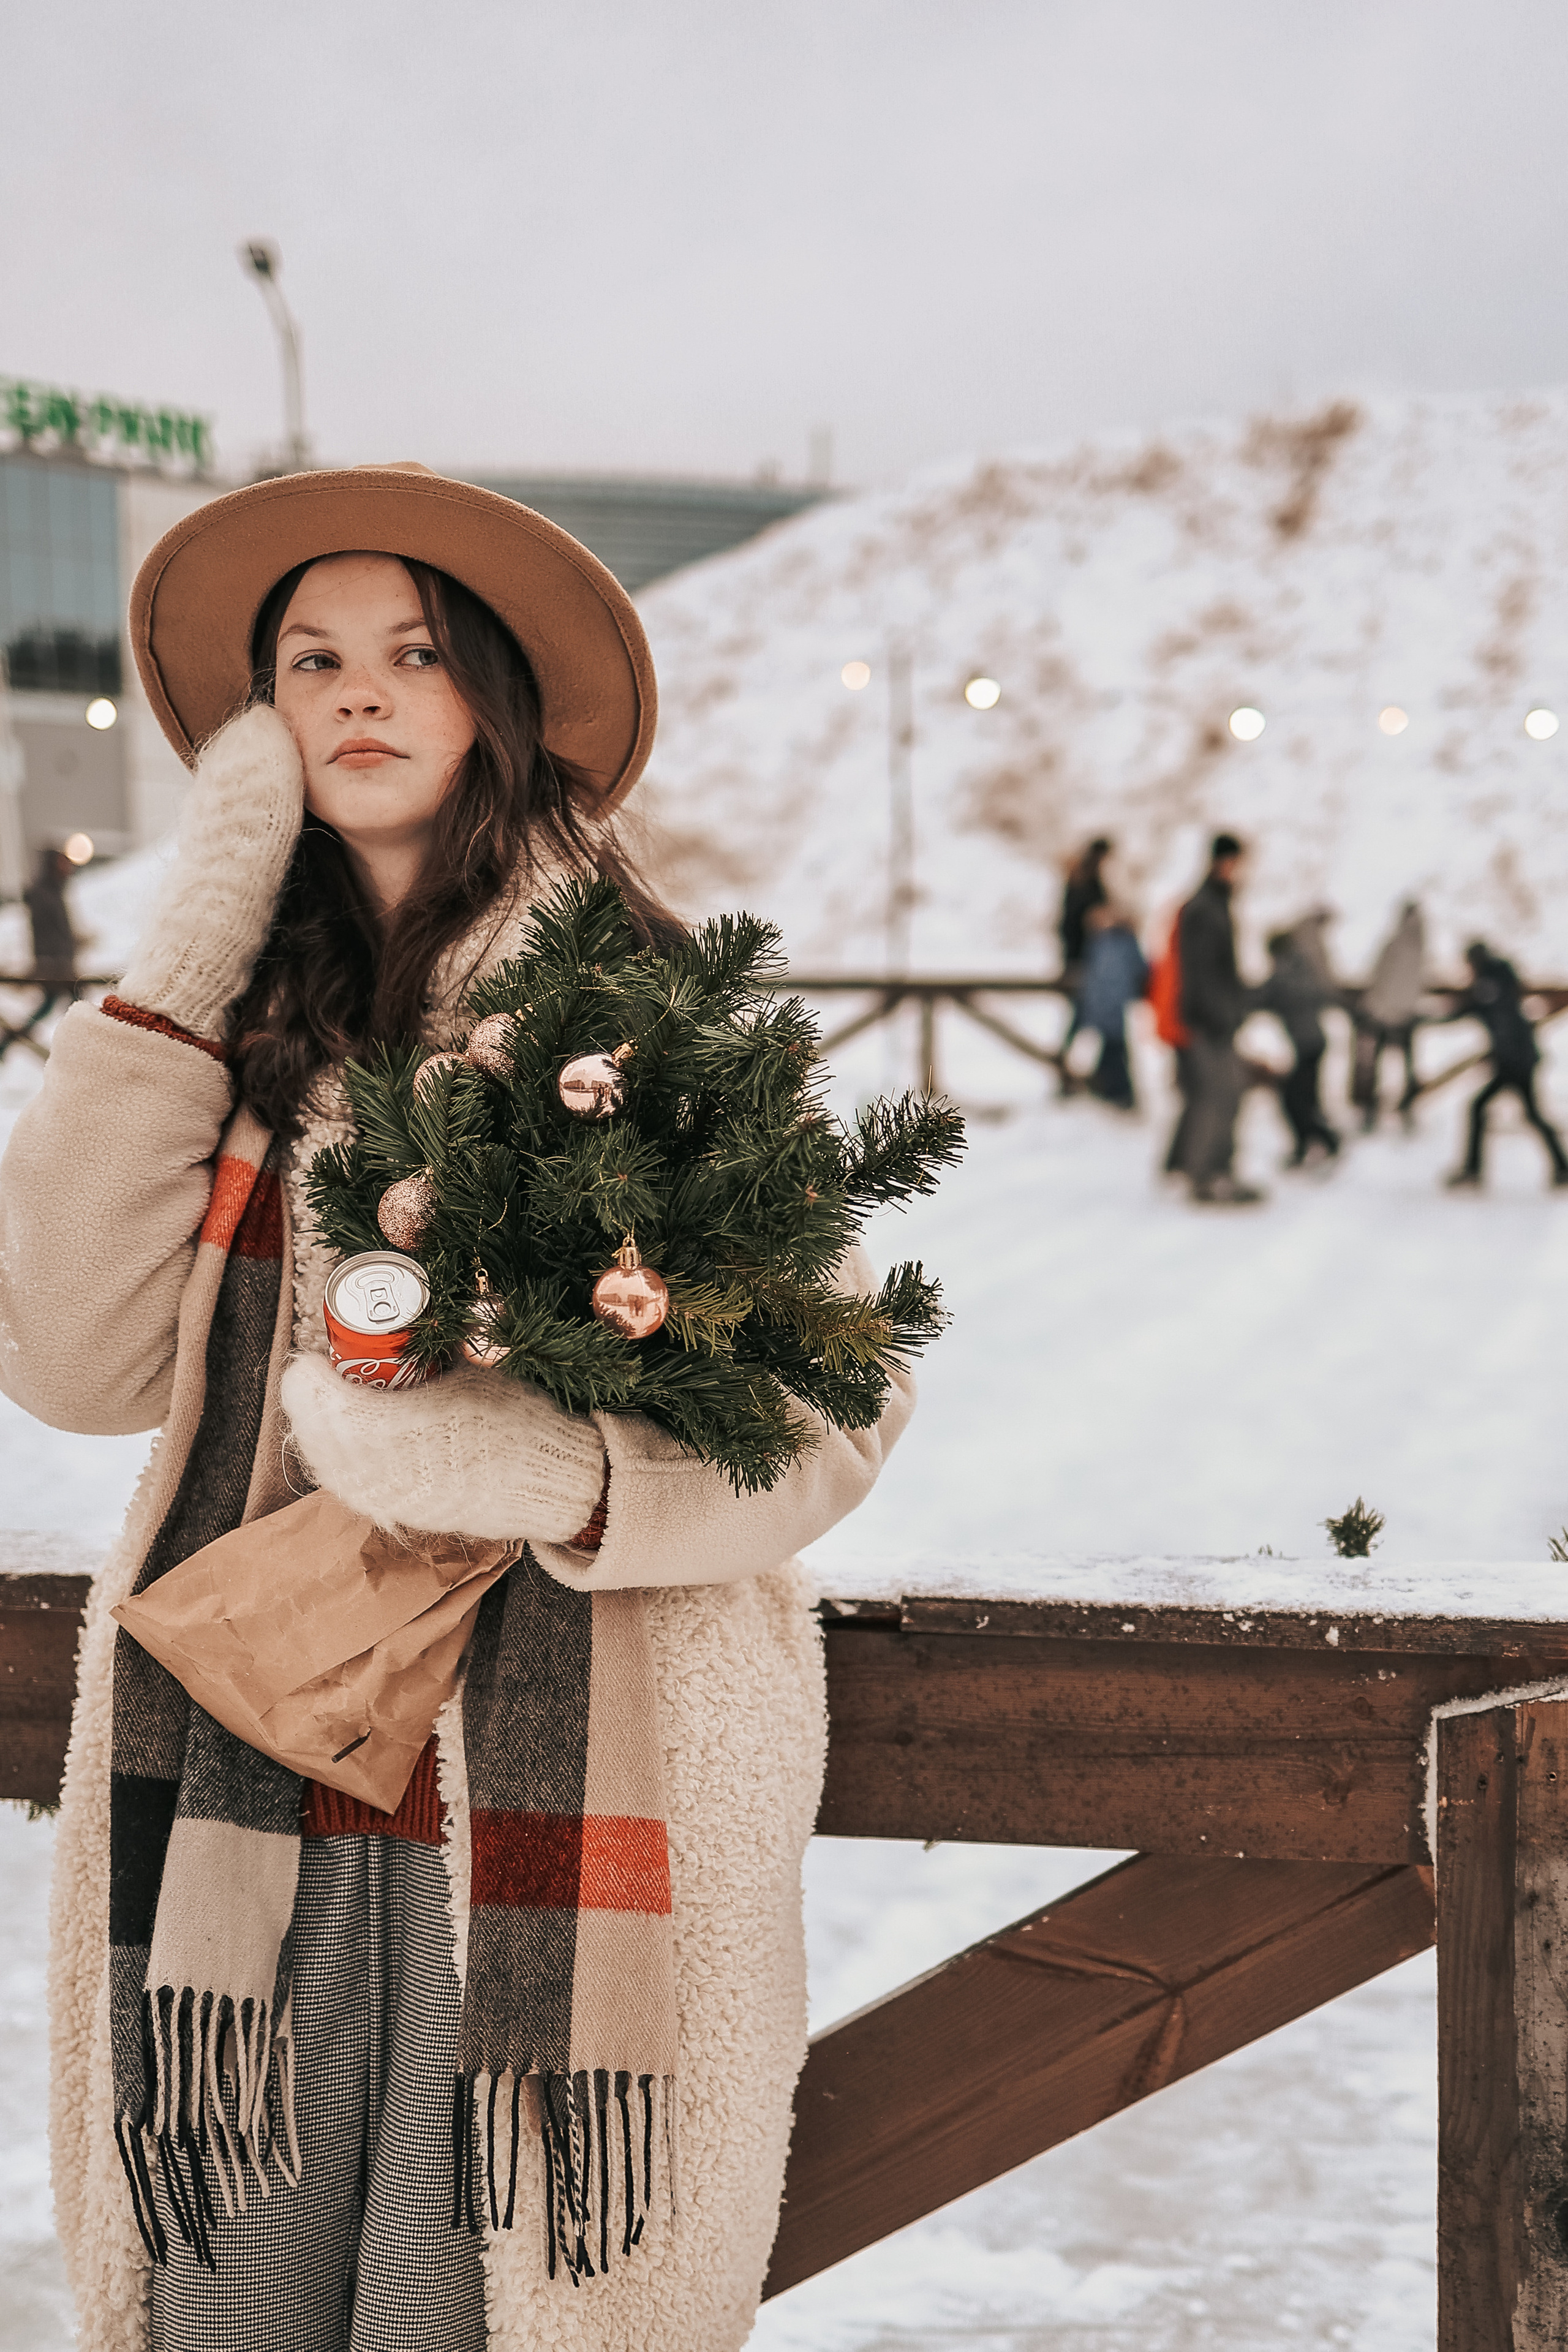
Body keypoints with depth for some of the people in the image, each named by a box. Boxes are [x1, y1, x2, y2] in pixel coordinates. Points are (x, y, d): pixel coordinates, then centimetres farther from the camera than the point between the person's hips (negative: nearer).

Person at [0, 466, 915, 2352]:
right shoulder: (251, 1018, 10)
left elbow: (836, 1400, -6)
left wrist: (551, 1468, -22)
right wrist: (171, 990, -4)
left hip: (560, 1805, -3)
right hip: (252, 1792, 4)